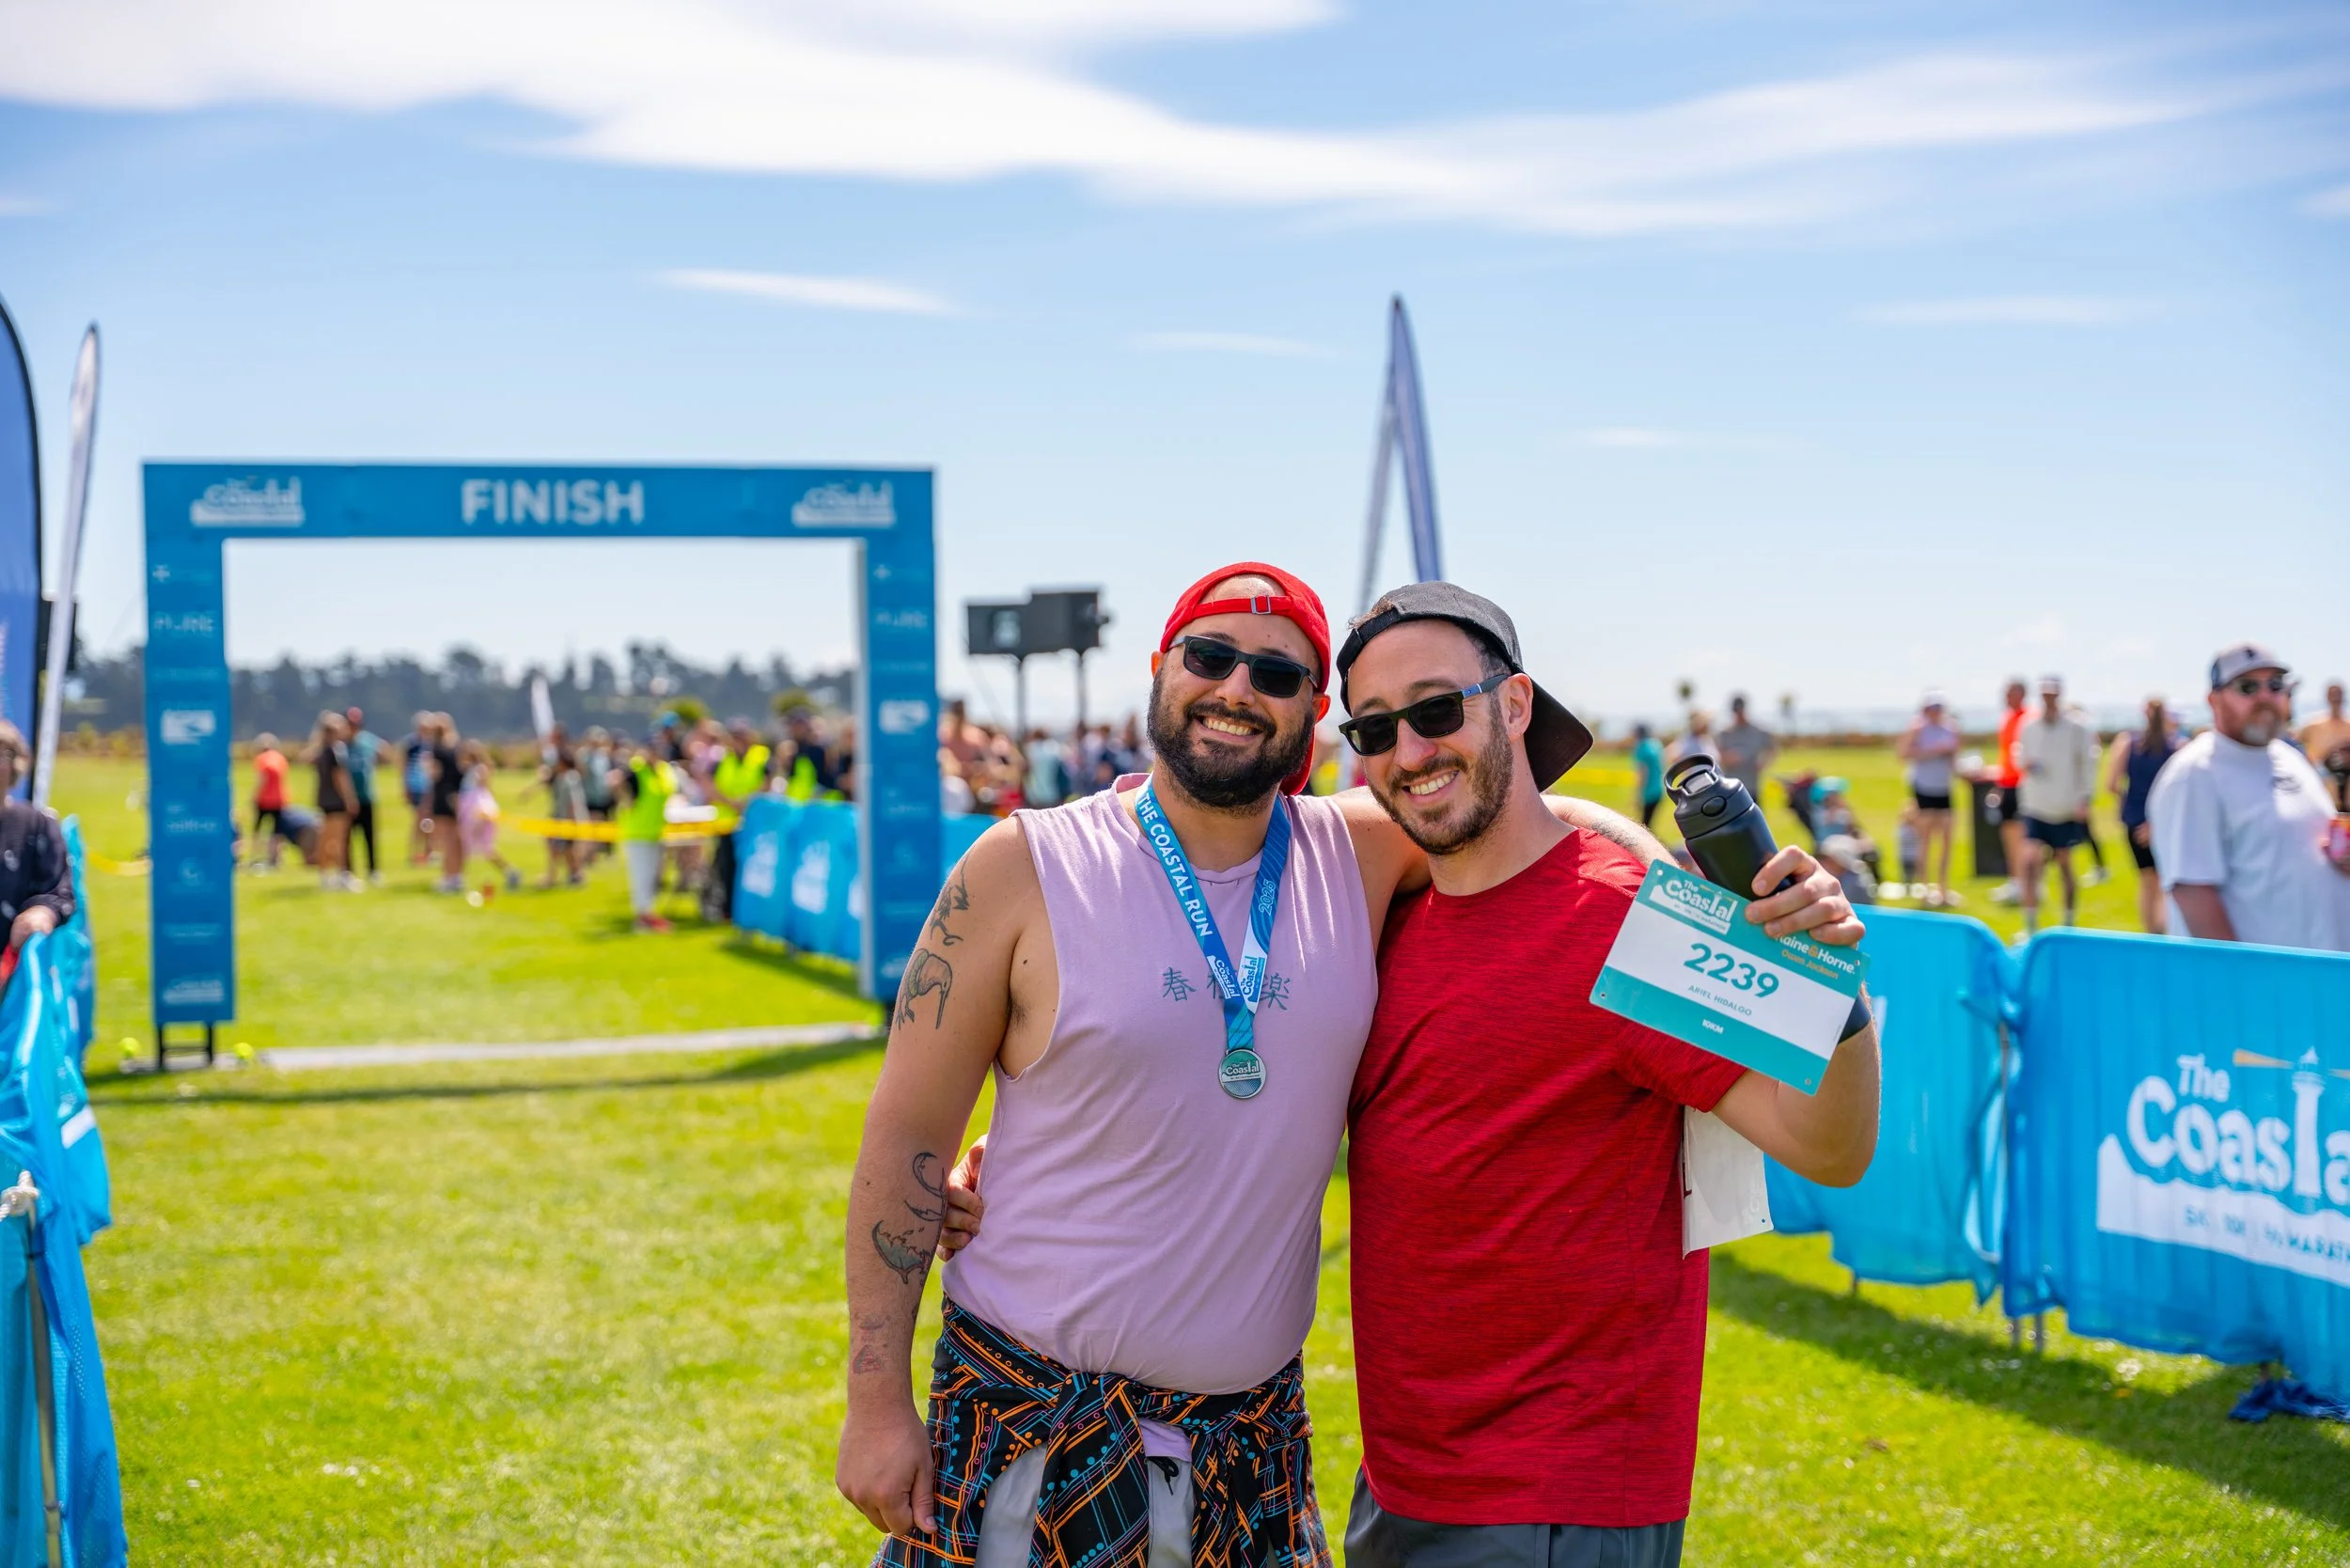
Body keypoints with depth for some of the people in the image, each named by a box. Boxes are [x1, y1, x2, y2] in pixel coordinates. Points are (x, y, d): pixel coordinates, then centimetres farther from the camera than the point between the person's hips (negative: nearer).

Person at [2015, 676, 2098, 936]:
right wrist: (2024, 763, -7)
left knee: (2065, 867, 8)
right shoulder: (2028, 728, 3)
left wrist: (2084, 799, -9)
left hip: (2066, 812, -2)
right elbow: (2020, 758, 16)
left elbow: (2088, 765, -2)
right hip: (2035, 809, 2)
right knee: (2030, 861, -12)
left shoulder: (2077, 729, -5)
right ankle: (2030, 926, -8)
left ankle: (2069, 923, 23)